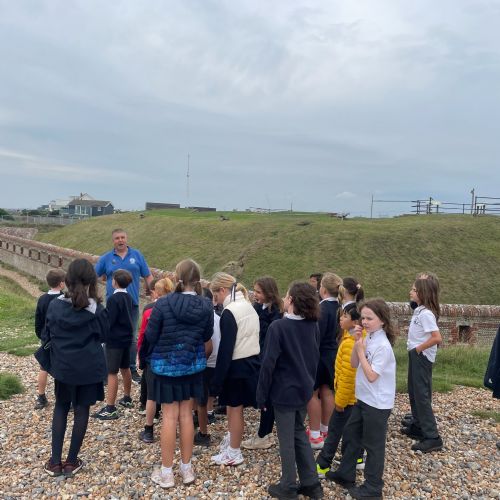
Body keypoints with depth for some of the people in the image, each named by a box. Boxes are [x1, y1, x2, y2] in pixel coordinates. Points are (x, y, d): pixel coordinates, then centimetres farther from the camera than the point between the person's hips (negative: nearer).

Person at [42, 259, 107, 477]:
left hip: (63, 366, 2)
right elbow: (103, 335, -2)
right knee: (82, 410, 10)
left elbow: (47, 335, 0)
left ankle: (55, 461, 18)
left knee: (60, 408, 18)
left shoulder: (55, 305, -10)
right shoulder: (95, 309, -15)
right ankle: (71, 462, 19)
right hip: (89, 367, -2)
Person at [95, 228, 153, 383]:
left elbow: (147, 276, 3)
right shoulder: (106, 258, 2)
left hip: (132, 303, 1)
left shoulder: (137, 255, 2)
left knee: (132, 338, 12)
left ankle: (132, 369, 24)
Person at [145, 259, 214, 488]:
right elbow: (207, 336, 4)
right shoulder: (206, 305, -8)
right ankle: (186, 468, 26)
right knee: (186, 414, 14)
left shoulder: (163, 303, -18)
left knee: (169, 416, 6)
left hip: (166, 364, -3)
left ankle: (166, 473, 18)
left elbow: (150, 336, -10)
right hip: (193, 364, 3)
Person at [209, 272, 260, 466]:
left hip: (237, 365, -8)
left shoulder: (229, 313, -18)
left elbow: (226, 349, -20)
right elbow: (250, 337, 10)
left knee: (235, 408, 5)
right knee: (233, 406, 20)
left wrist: (217, 379, -15)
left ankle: (234, 453, 18)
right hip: (251, 361, 8)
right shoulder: (248, 306, 9)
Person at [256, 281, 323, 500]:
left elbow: (268, 363, -18)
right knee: (300, 434, 21)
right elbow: (315, 358, 9)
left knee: (287, 439, 8)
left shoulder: (278, 326, -20)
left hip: (284, 391, -6)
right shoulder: (313, 325, -1)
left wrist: (262, 394, -9)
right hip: (304, 389, 6)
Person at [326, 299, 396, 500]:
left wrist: (361, 351, -21)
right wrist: (357, 343, -9)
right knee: (350, 434, 19)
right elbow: (354, 364, 4)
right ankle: (345, 474, 36)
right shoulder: (368, 338, 2)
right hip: (363, 399, 9)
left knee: (373, 445, 6)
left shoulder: (382, 346, -23)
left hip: (377, 404, -9)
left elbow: (371, 376, -24)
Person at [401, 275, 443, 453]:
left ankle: (432, 438, 3)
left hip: (422, 357, -10)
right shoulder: (419, 310, 7)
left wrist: (419, 348, -19)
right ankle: (417, 426, 34)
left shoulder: (426, 313, -22)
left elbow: (437, 338, -30)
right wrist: (414, 347, 7)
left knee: (422, 395, -4)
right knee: (414, 392, 19)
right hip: (415, 356, 10)